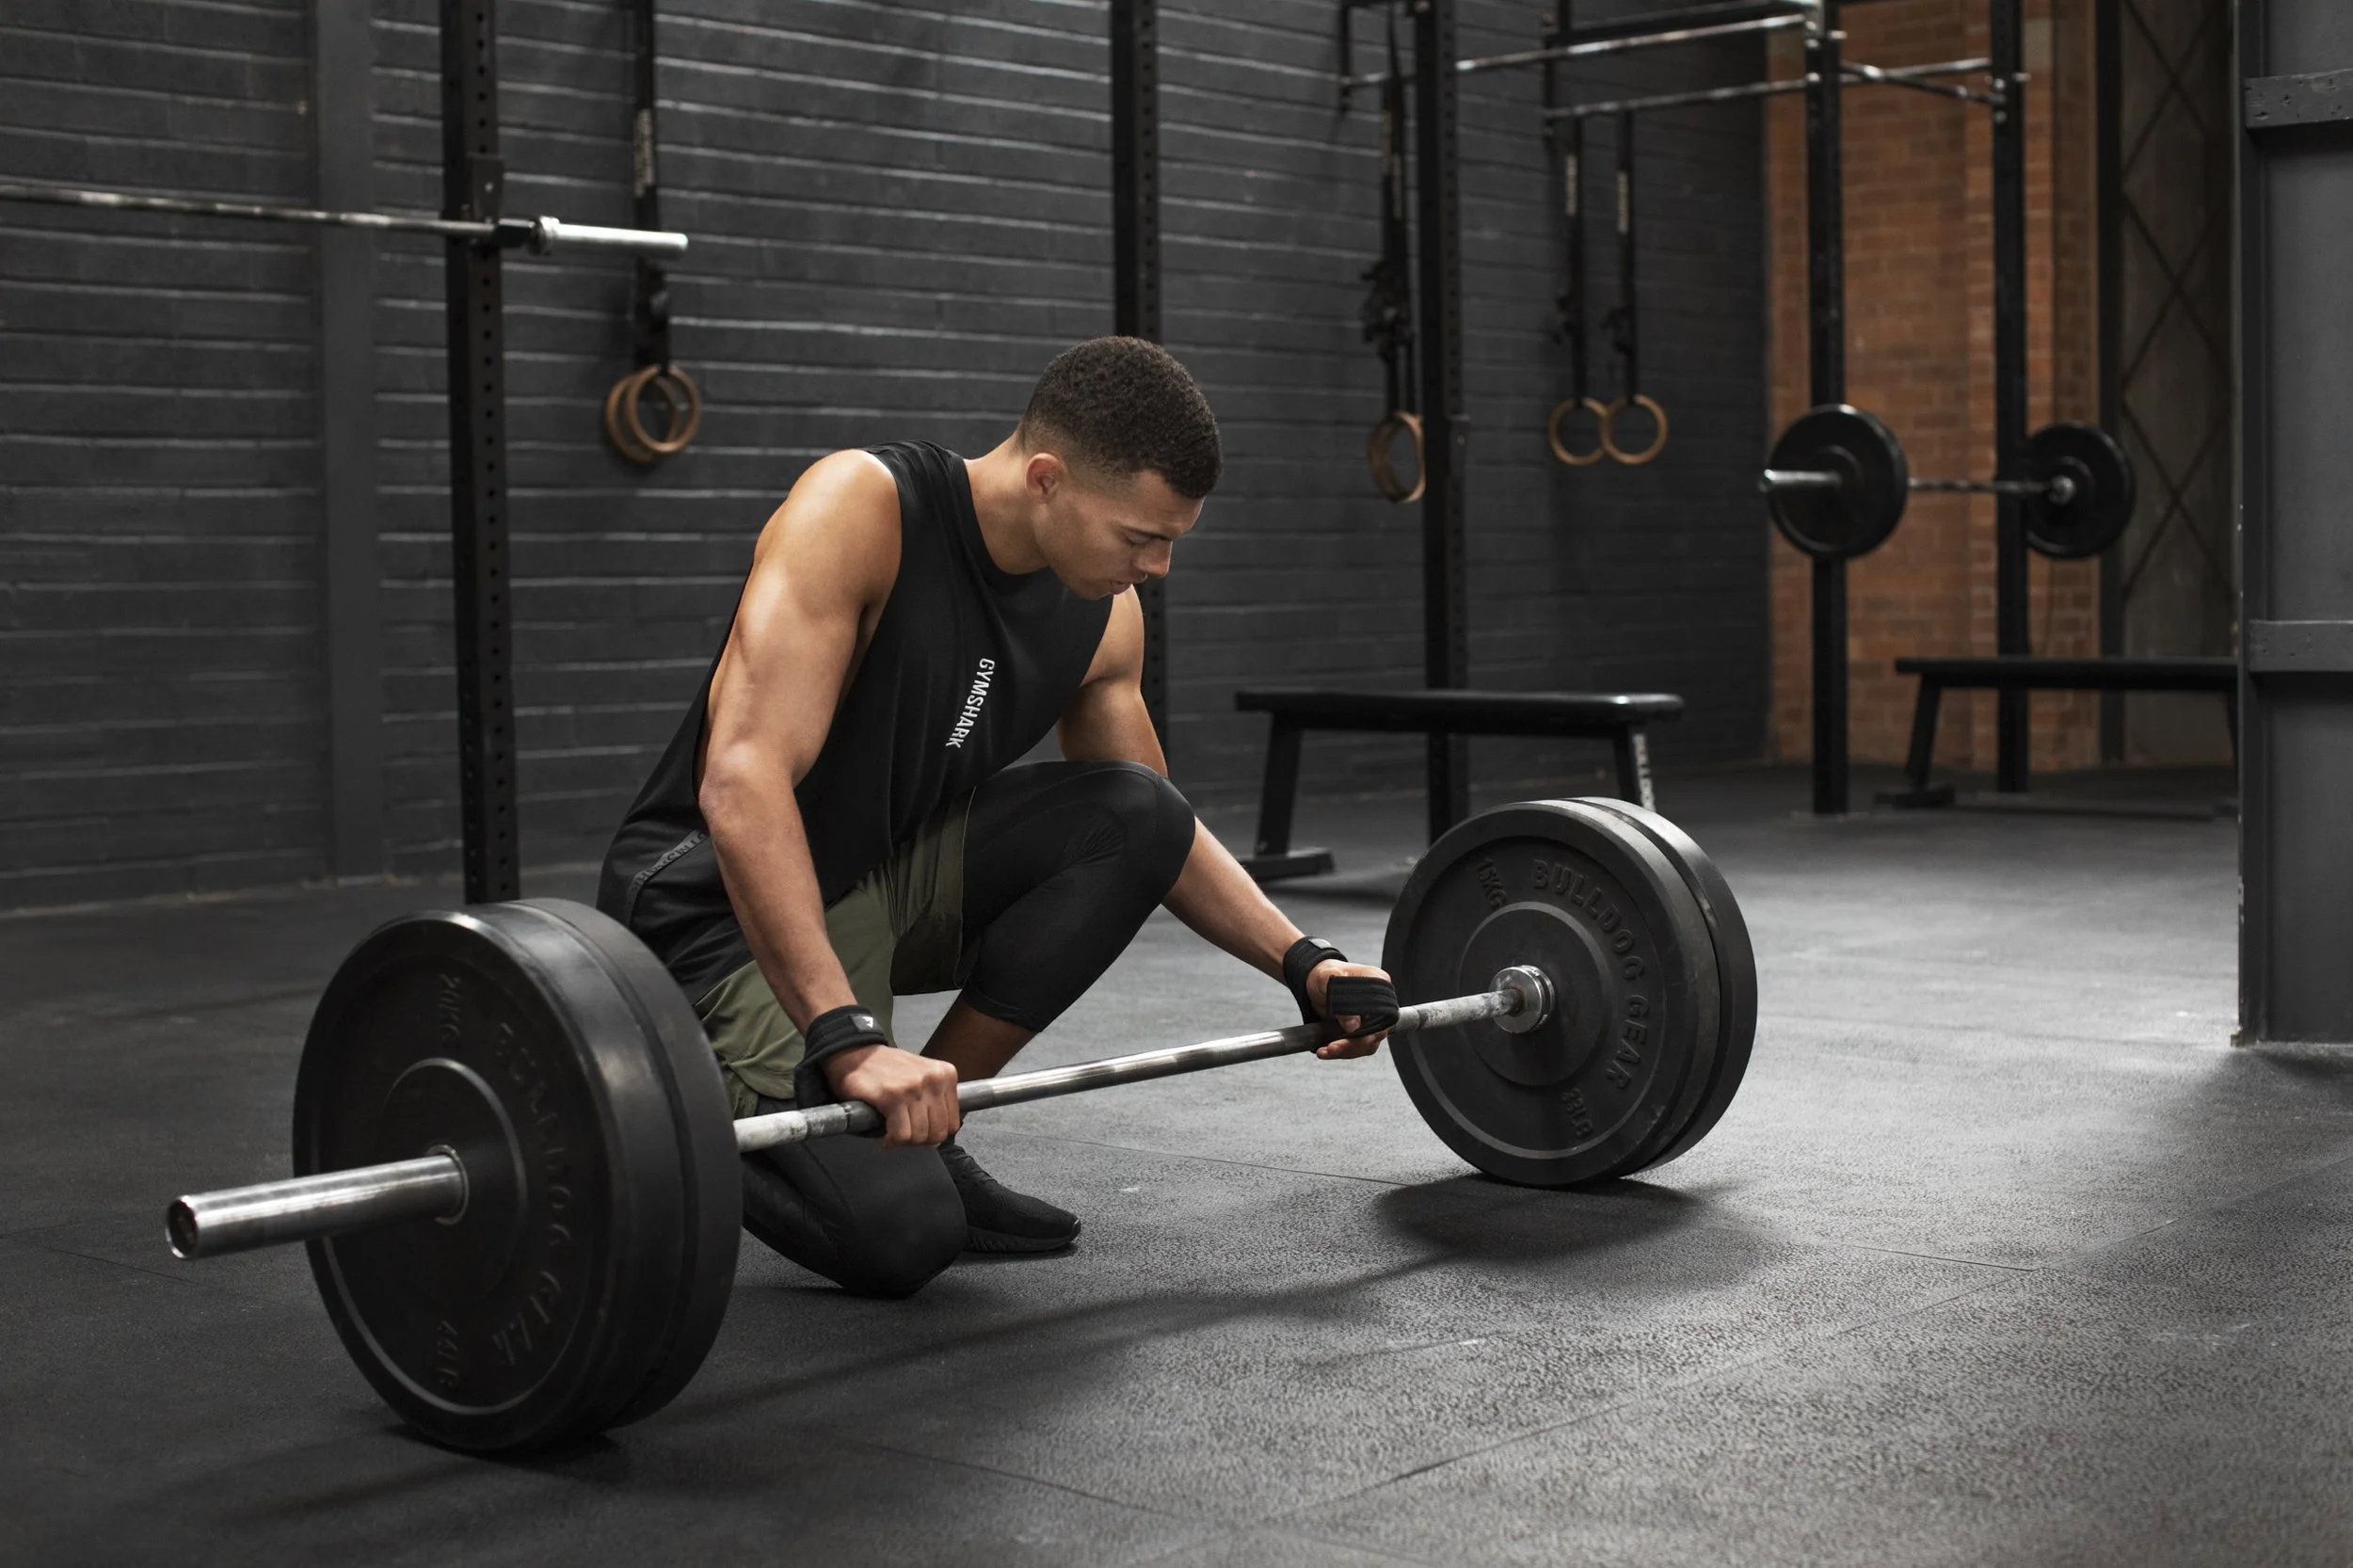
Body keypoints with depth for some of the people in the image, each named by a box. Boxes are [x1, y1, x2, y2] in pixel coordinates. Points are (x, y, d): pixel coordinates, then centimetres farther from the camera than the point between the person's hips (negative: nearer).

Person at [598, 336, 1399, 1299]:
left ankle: (924, 1128, -2)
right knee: (897, 1231, -26)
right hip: (722, 910, -7)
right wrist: (847, 1036, -43)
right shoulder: (860, 508, -24)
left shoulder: (1102, 613, -2)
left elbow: (1159, 828, 13)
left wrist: (1301, 962, -3)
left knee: (1137, 818, -15)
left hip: (888, 880, 7)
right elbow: (742, 785, -34)